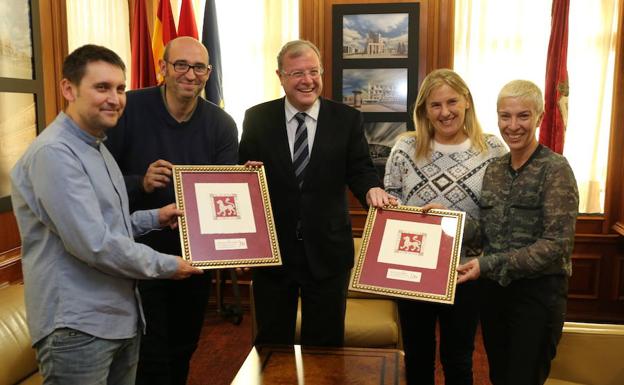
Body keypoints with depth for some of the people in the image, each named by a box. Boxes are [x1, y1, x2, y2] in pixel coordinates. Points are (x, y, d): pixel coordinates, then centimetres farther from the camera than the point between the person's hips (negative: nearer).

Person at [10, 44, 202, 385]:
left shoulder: (97, 147, 13)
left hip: (122, 318, 9)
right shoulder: (54, 153, -19)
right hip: (77, 327, -9)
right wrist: (164, 265, -13)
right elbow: (93, 242, -24)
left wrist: (154, 218, 6)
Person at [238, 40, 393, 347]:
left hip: (327, 251, 0)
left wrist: (371, 189, -23)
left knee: (326, 345, 15)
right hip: (271, 249, 1)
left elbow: (359, 170, -2)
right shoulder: (257, 118, 1)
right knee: (272, 344, 17)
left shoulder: (347, 119, -1)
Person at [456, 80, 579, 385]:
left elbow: (557, 244, -20)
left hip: (538, 293, -6)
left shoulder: (555, 169, -13)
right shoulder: (493, 169, 5)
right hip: (493, 289, 6)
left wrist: (489, 265, -23)